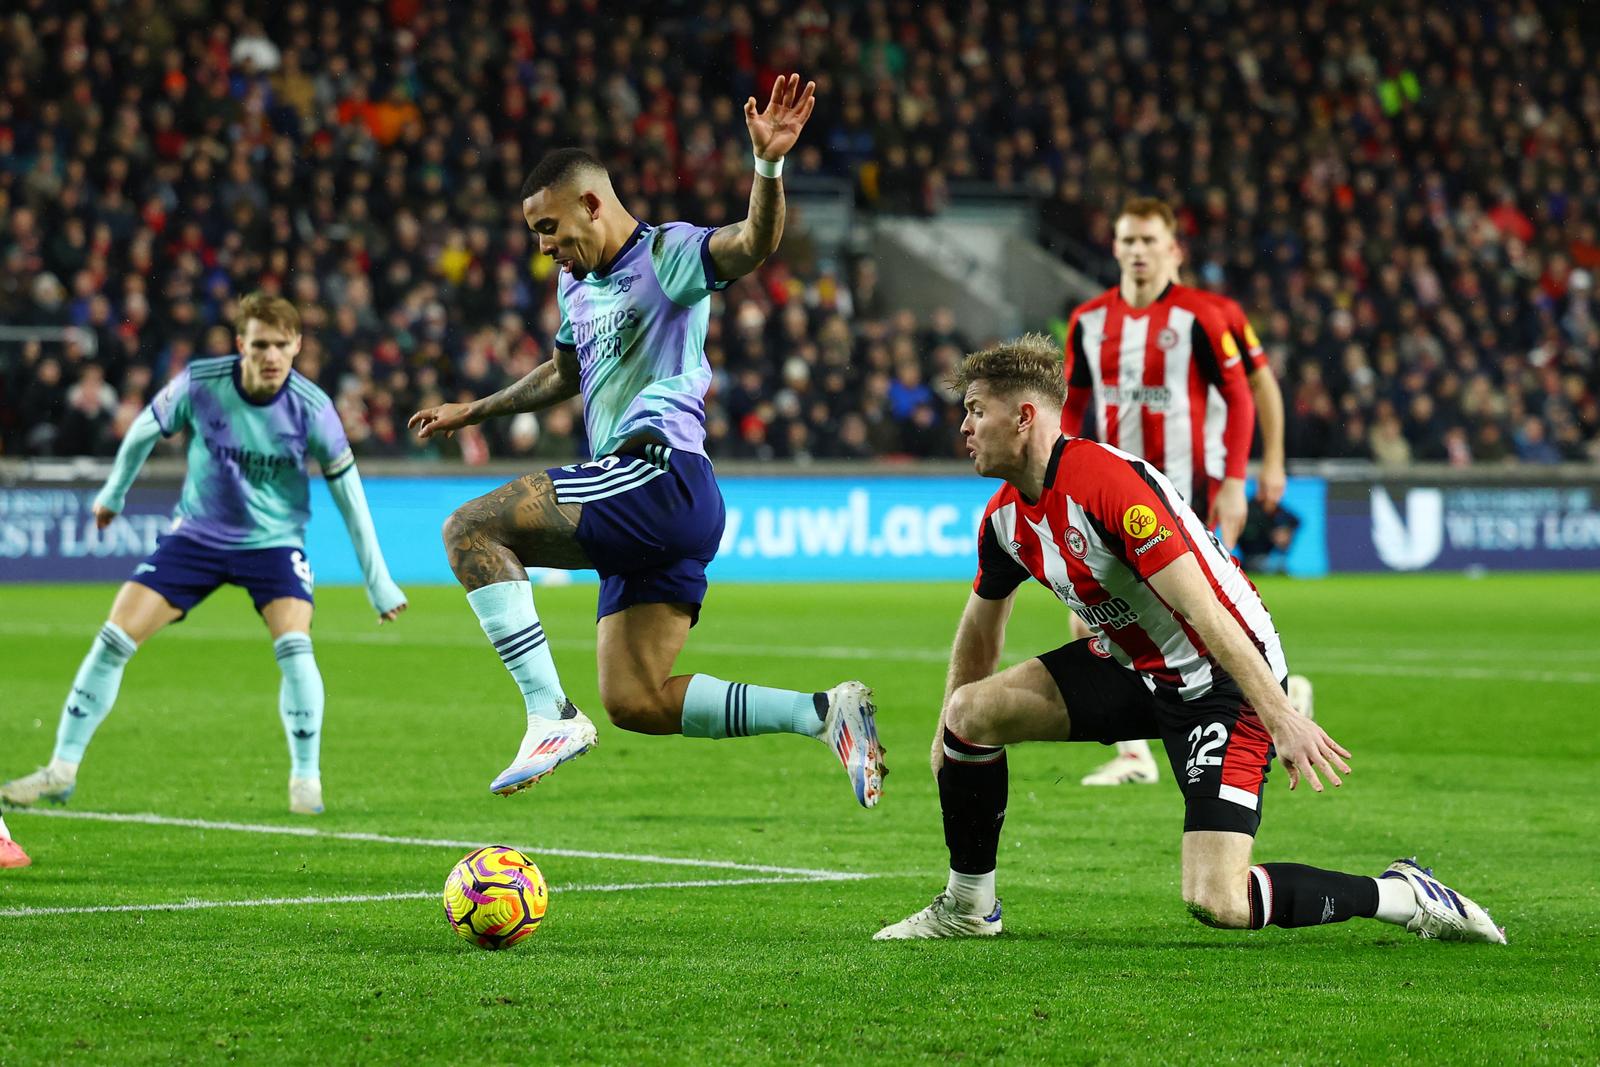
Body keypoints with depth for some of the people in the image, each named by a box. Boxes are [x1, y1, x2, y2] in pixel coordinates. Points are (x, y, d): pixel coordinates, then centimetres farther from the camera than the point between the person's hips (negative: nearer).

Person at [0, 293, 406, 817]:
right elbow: (144, 431, 3)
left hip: (274, 542, -1)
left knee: (294, 646, -25)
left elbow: (348, 490, -9)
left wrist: (377, 581, -7)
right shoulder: (200, 383, -18)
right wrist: (113, 493, 18)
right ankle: (62, 770, 6)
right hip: (197, 534, 1)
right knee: (113, 639, -7)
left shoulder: (310, 407, -19)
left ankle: (306, 780, -7)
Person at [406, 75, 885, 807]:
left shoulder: (666, 256, -5)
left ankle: (550, 717, -23)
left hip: (661, 477, -10)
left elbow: (752, 244, -25)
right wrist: (474, 411, 43)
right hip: (639, 507, 10)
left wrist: (768, 164, -42)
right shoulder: (575, 285, 22)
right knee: (635, 703, 4)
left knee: (471, 529, -17)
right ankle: (823, 713, 3)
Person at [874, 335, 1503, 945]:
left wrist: (1280, 718, -34)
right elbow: (981, 627, 20)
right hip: (1132, 668, 8)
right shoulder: (1005, 517, 1)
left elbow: (1203, 608, -31)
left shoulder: (1109, 483, -27)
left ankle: (1403, 896, -3)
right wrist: (947, 737, 26)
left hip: (1223, 680, -8)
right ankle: (968, 907, 15)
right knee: (970, 711, -3)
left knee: (1216, 902, -20)